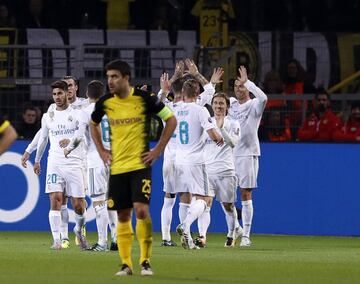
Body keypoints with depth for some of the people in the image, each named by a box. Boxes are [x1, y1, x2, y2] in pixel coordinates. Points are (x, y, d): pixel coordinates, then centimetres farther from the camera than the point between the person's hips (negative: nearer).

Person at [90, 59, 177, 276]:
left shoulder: (145, 99, -8)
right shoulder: (105, 103, 3)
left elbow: (171, 120, 0)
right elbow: (93, 124, 24)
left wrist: (158, 150, -3)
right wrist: (101, 150, 13)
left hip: (140, 165, -4)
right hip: (117, 167, 4)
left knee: (141, 210, -15)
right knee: (123, 216, 5)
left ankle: (146, 261, -5)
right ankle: (126, 264, 11)